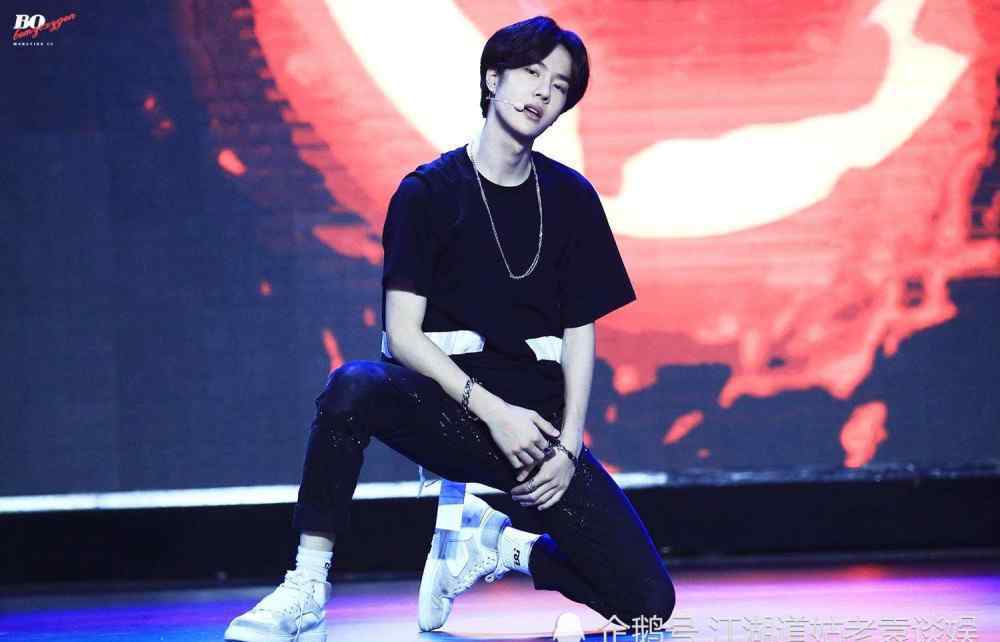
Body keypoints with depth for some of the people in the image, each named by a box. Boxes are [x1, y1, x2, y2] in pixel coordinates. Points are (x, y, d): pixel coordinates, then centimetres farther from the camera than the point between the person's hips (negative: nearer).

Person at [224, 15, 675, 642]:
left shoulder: (571, 198, 8)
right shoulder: (429, 191, -3)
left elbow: (579, 333, 9)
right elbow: (403, 333, -9)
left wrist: (568, 448, -3)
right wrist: (493, 411, -19)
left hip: (535, 420, 3)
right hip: (448, 401, -3)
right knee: (353, 386, -39)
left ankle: (496, 547, 17)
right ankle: (308, 589, -28)